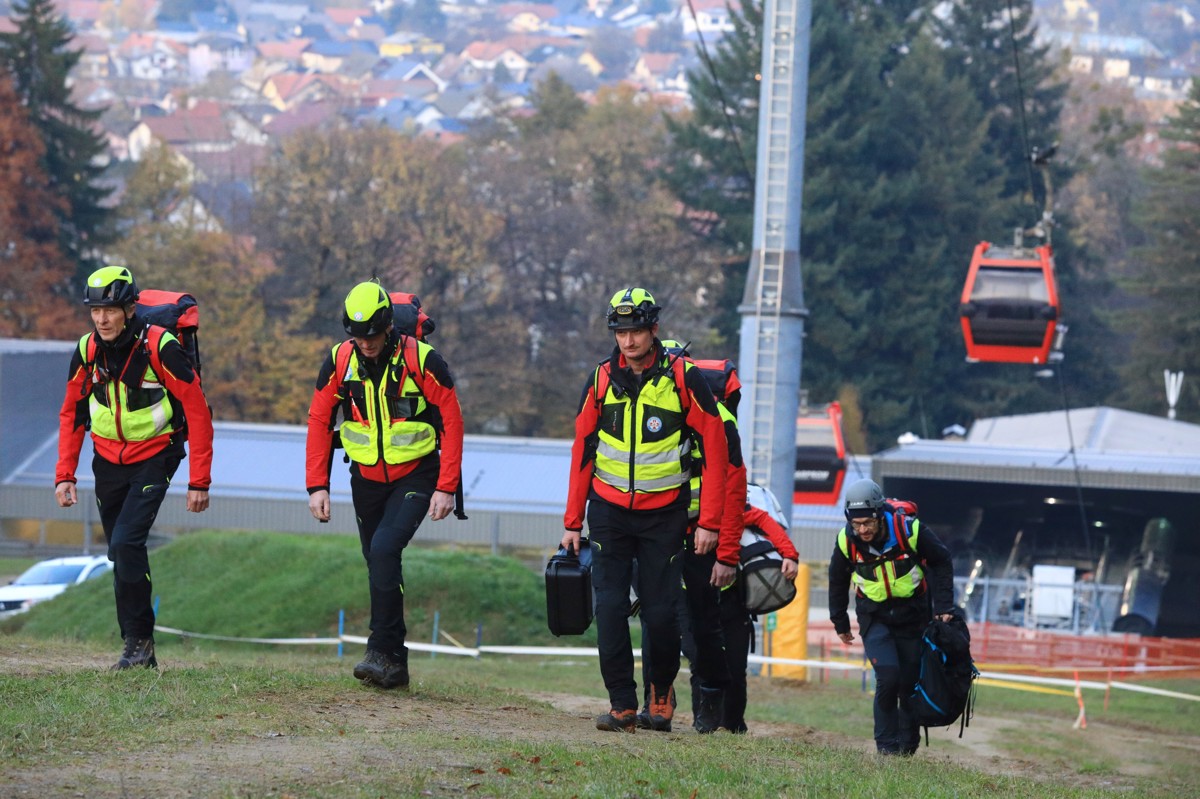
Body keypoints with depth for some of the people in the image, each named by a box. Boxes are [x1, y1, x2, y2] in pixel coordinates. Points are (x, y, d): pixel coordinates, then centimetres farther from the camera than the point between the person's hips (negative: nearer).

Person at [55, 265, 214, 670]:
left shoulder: (161, 348, -21)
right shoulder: (87, 351, -6)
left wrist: (199, 482, -16)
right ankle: (139, 650, 17)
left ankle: (139, 640, -8)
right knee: (121, 555, 8)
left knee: (126, 543, -20)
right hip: (109, 461, 5)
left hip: (154, 458, -5)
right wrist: (65, 475, 0)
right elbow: (72, 413, 7)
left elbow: (197, 412, -16)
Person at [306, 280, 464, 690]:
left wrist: (446, 488, -15)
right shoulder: (339, 361, -9)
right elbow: (319, 422, -1)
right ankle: (395, 666, 16)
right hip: (367, 478, 4)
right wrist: (317, 486, -6)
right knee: (379, 562, 8)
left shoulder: (422, 361, -18)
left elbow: (452, 423, -12)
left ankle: (382, 651, -17)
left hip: (415, 476, -4)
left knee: (384, 550, -23)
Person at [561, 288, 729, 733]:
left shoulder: (683, 379, -8)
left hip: (664, 514, -2)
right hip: (610, 511, 2)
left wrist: (709, 522, -8)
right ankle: (622, 705, -4)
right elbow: (582, 451, 8)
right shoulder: (601, 380, 0)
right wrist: (573, 522, 7)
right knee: (610, 607, -8)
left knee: (660, 612, -4)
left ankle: (662, 689, 22)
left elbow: (714, 450, -5)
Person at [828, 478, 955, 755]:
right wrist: (840, 623, 12)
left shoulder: (909, 530, -21)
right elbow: (837, 581, 6)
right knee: (888, 677, -16)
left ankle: (908, 744, 22)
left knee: (911, 681, 5)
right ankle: (887, 745, -5)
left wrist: (943, 606, -7)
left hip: (913, 615, 0)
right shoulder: (847, 540, -14)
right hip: (875, 617, 0)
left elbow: (942, 563, -4)